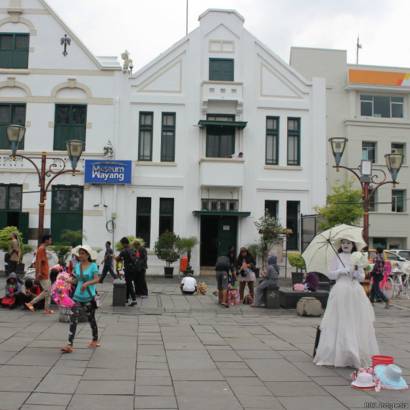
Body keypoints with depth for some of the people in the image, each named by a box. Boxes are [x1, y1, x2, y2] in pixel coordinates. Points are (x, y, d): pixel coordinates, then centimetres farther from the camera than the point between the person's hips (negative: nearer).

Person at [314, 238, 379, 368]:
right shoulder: (337, 257, 6)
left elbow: (362, 277, 10)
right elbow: (330, 275, 2)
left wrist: (355, 271, -9)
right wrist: (341, 271, -13)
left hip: (356, 292, 3)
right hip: (341, 291, -2)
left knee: (357, 322, 1)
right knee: (340, 322, -3)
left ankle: (358, 355, 7)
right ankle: (338, 353, 1)